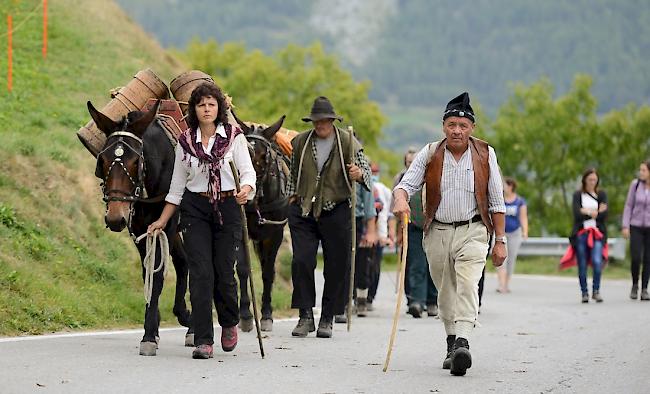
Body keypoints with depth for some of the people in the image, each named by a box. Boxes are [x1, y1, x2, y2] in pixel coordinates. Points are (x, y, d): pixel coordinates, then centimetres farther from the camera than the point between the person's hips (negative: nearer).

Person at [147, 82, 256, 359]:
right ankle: (203, 340, -6)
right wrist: (162, 221, 9)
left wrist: (246, 189, -31)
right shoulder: (185, 141, 5)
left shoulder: (234, 136, 0)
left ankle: (229, 323, 31)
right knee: (200, 273, -8)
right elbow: (177, 185, 10)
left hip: (227, 208, -1)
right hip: (195, 209, 1)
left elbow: (247, 170, -8)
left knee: (224, 272, 1)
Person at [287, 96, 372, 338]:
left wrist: (359, 175, -24)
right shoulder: (300, 142, 7)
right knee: (301, 261, -10)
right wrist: (292, 194, 15)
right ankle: (306, 316, -4)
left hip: (336, 211, -1)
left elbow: (366, 170, -2)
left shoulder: (348, 143, -1)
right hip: (303, 211, 2)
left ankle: (327, 319, 11)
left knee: (336, 265, 1)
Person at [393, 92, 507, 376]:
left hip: (473, 231, -2)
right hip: (437, 232, 3)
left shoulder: (485, 155, 1)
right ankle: (452, 343, 23)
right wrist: (401, 200, -27)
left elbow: (496, 201, 5)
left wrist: (500, 240, 2)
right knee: (445, 292, 9)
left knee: (467, 285, -21)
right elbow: (407, 184, -2)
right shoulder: (430, 154, 3)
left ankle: (462, 343, -33)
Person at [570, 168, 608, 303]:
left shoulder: (601, 194, 11)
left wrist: (587, 212, -8)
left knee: (597, 262, -18)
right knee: (582, 266, 2)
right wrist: (596, 212, -13)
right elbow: (577, 214, -8)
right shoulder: (578, 195, 7)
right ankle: (584, 293, 14)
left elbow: (604, 215, -2)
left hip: (597, 233, 0)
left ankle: (596, 291, -2)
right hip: (581, 233, 0)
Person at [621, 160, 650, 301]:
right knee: (636, 258, -10)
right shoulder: (635, 184, -3)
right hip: (636, 227, 0)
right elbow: (629, 206, 1)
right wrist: (625, 226, -5)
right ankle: (635, 285, 13)